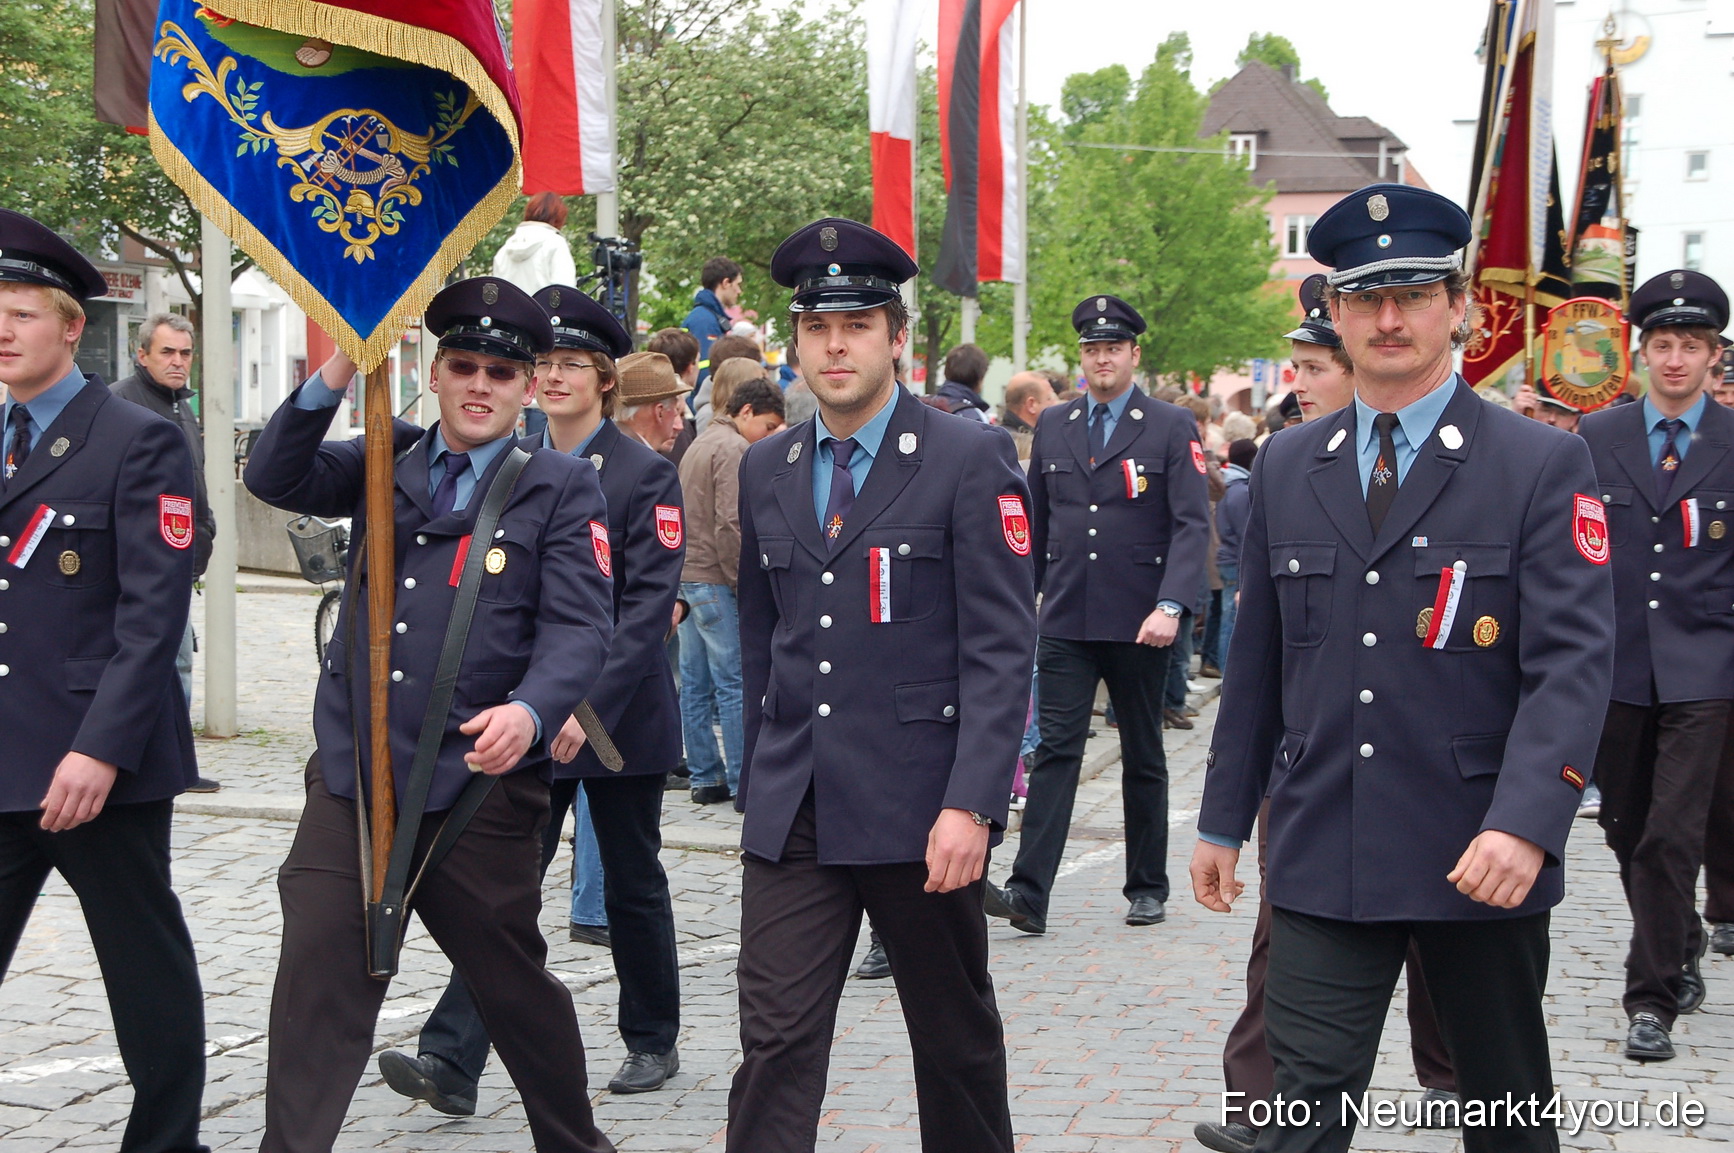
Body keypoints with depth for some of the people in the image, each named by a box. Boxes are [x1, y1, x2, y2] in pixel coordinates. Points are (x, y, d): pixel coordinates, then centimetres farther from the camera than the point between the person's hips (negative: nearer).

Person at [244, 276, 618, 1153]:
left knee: (513, 984, 12)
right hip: (350, 780, 2)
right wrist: (335, 378, -15)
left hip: (479, 789, -2)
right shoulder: (386, 461, 11)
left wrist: (530, 711, -29)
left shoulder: (562, 490, 0)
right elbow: (276, 479, -1)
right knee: (316, 984, -3)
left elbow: (578, 627, -9)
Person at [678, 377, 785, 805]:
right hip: (714, 579, -10)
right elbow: (730, 524, -19)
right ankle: (742, 782, -5)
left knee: (695, 684, 9)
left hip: (686, 576, 10)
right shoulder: (733, 449, -10)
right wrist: (743, 583, -14)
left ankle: (705, 778, 13)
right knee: (734, 682, -6)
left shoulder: (702, 443, 20)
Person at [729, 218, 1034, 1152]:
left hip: (921, 812, -3)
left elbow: (1001, 648, -11)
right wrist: (756, 791, 14)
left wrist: (970, 804, -18)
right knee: (775, 1039, -3)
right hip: (792, 815, 4)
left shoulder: (972, 460, -6)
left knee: (955, 1035, 12)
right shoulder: (765, 470, 10)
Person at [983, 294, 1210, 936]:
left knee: (1143, 758, 10)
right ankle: (1029, 894, -13)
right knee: (1055, 751, -7)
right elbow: (1034, 523, 16)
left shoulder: (1171, 429, -1)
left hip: (1138, 624, -2)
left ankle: (1148, 888, 22)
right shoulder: (1052, 427, 11)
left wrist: (1171, 605, -21)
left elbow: (1192, 525, -9)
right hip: (1065, 620, 2)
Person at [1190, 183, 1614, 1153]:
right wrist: (1224, 820, 13)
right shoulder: (1287, 468, 9)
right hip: (1324, 855, 2)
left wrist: (1524, 825, -27)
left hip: (1481, 857, -2)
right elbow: (1258, 660, 14)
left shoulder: (1544, 465, -5)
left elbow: (1573, 662, -14)